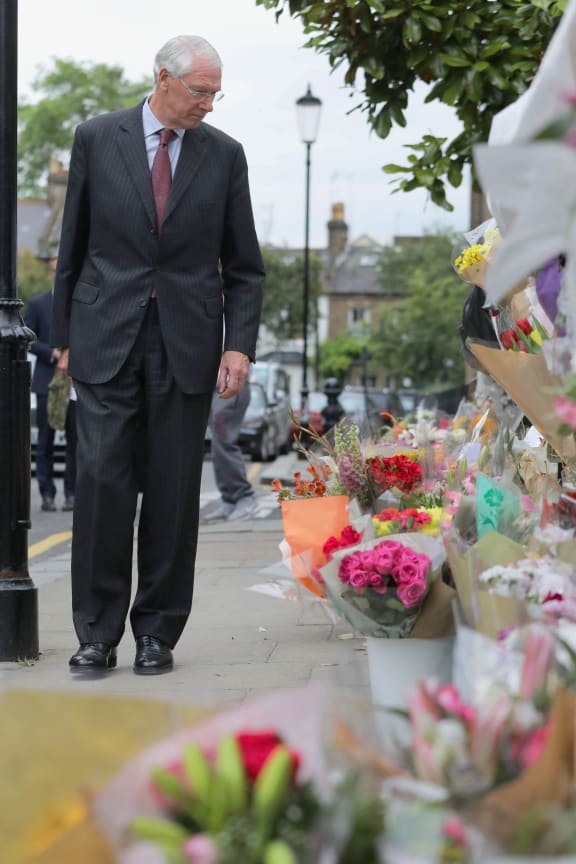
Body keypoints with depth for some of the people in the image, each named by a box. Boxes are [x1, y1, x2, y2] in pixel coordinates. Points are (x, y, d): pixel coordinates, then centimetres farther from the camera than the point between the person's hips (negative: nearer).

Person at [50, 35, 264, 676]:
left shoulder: (224, 154, 6)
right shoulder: (97, 138, 3)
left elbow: (243, 265, 8)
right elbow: (73, 246, 8)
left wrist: (239, 345, -3)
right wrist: (65, 334, 5)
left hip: (186, 344, 1)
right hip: (106, 337, -1)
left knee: (173, 492, 2)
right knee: (102, 481, -7)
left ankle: (157, 632, 12)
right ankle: (97, 633, 2)